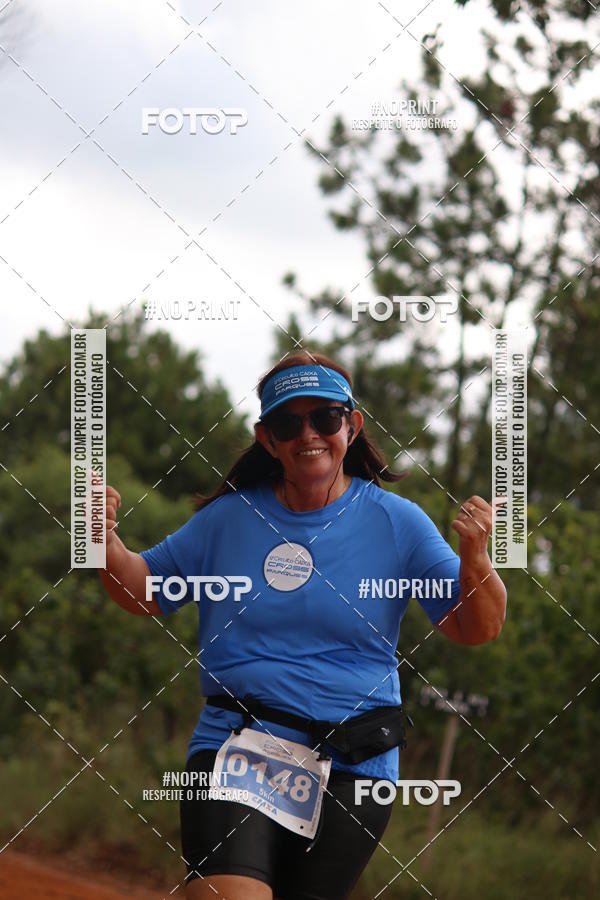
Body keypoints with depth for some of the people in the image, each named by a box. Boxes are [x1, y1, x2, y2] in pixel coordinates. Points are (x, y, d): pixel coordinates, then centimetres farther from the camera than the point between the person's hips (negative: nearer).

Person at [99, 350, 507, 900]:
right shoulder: (228, 518, 7)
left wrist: (475, 559, -19)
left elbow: (480, 629, 1)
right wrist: (106, 540, -4)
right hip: (234, 748, 0)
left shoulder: (397, 522, 2)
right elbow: (144, 592, 16)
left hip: (352, 770, 0)